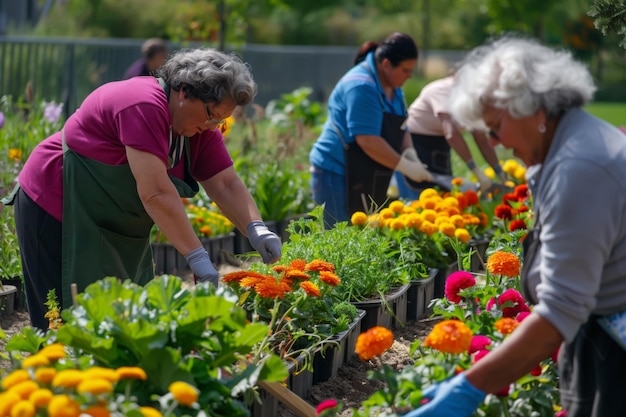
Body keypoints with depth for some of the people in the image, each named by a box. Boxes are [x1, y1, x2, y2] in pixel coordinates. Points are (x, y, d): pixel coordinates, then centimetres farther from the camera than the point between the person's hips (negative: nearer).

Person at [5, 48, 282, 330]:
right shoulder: (145, 106, -28)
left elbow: (226, 184, -3)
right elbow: (156, 192, -33)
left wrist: (256, 229, -21)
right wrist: (197, 257, -33)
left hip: (110, 226, 9)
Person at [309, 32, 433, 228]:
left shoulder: (392, 87, 11)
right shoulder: (362, 87, -21)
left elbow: (400, 128, 18)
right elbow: (367, 140, -26)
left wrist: (409, 153, -2)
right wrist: (405, 166, -21)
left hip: (365, 178, 10)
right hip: (337, 174, -10)